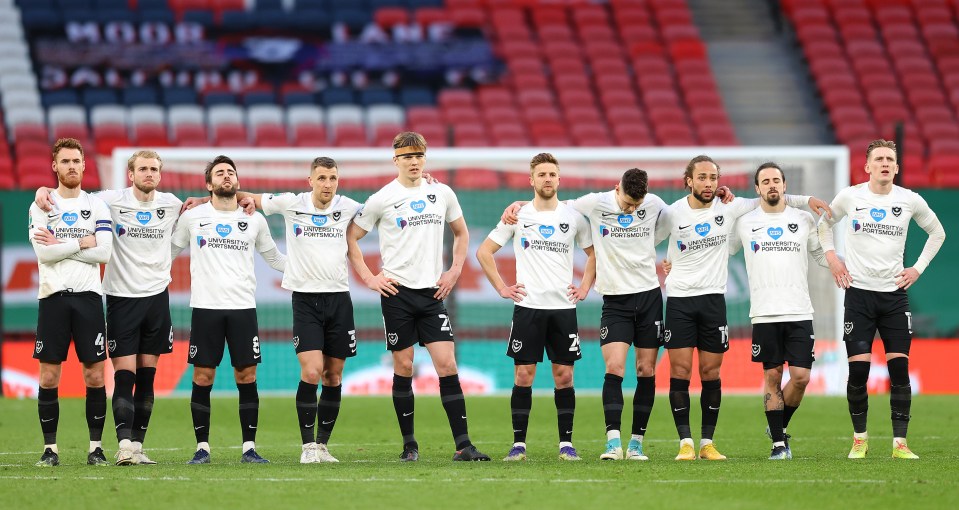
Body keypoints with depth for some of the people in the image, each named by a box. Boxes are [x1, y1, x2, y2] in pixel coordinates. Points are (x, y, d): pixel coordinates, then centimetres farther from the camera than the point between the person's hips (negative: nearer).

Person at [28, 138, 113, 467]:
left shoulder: (97, 206, 7)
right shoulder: (41, 206, 5)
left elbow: (103, 253, -6)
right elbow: (43, 252, -8)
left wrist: (59, 245, -8)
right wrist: (81, 243, -7)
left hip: (88, 295, 0)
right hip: (53, 297, 0)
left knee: (95, 375, -2)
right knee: (49, 376, -1)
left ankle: (96, 446, 5)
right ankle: (50, 448, 5)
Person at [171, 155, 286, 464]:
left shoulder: (254, 220, 10)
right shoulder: (192, 217, 5)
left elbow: (273, 258, 22)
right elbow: (170, 252, 16)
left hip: (243, 308, 1)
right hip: (205, 307, -1)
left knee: (247, 377, -1)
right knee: (202, 378, -2)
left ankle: (249, 448, 5)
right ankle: (202, 448, 5)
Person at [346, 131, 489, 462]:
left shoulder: (442, 194, 8)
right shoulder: (382, 199, -2)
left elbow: (461, 233, 23)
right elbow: (349, 237, 5)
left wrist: (455, 271, 10)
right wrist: (369, 278, -2)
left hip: (432, 293, 2)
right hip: (397, 292, -2)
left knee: (447, 365, -7)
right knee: (404, 368, 1)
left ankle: (463, 445, -8)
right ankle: (409, 444, 10)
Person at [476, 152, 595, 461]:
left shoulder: (573, 217, 6)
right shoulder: (517, 216, 2)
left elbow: (594, 253, 18)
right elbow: (484, 252, 7)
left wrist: (585, 287, 7)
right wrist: (502, 288, 1)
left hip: (563, 307, 1)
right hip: (527, 307, -1)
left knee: (564, 375, 0)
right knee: (523, 375, -3)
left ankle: (566, 443, 5)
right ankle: (519, 443, 1)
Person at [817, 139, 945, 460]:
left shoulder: (910, 200, 2)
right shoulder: (850, 197, -1)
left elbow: (937, 232, 17)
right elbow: (825, 224, 18)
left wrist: (919, 268, 8)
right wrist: (831, 257, 5)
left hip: (894, 293, 1)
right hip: (859, 292, -1)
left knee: (899, 368, -7)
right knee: (858, 370, -6)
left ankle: (900, 443, -3)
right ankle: (859, 439, 9)